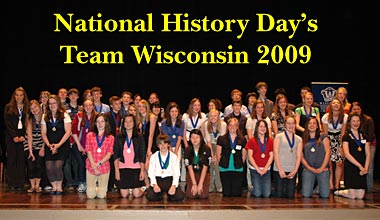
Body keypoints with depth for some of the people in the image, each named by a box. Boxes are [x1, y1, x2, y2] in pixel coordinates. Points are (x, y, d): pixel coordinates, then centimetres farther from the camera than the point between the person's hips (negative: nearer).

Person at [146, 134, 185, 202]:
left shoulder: (174, 157, 5)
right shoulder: (153, 157, 7)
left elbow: (176, 173, -2)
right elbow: (151, 173, 0)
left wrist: (174, 186, -18)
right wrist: (154, 185, -17)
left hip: (170, 179, 0)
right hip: (157, 179, 0)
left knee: (180, 196, -26)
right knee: (150, 196, -29)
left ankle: (169, 193, 7)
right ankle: (160, 195, 5)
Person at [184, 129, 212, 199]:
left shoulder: (206, 149, -9)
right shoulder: (187, 150, -6)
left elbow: (205, 167, -9)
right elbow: (189, 167, -8)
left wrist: (200, 184, -14)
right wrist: (194, 184, -15)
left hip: (204, 174, 0)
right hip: (191, 174, 0)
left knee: (203, 195, -17)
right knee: (191, 195, -16)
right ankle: (187, 187, 18)